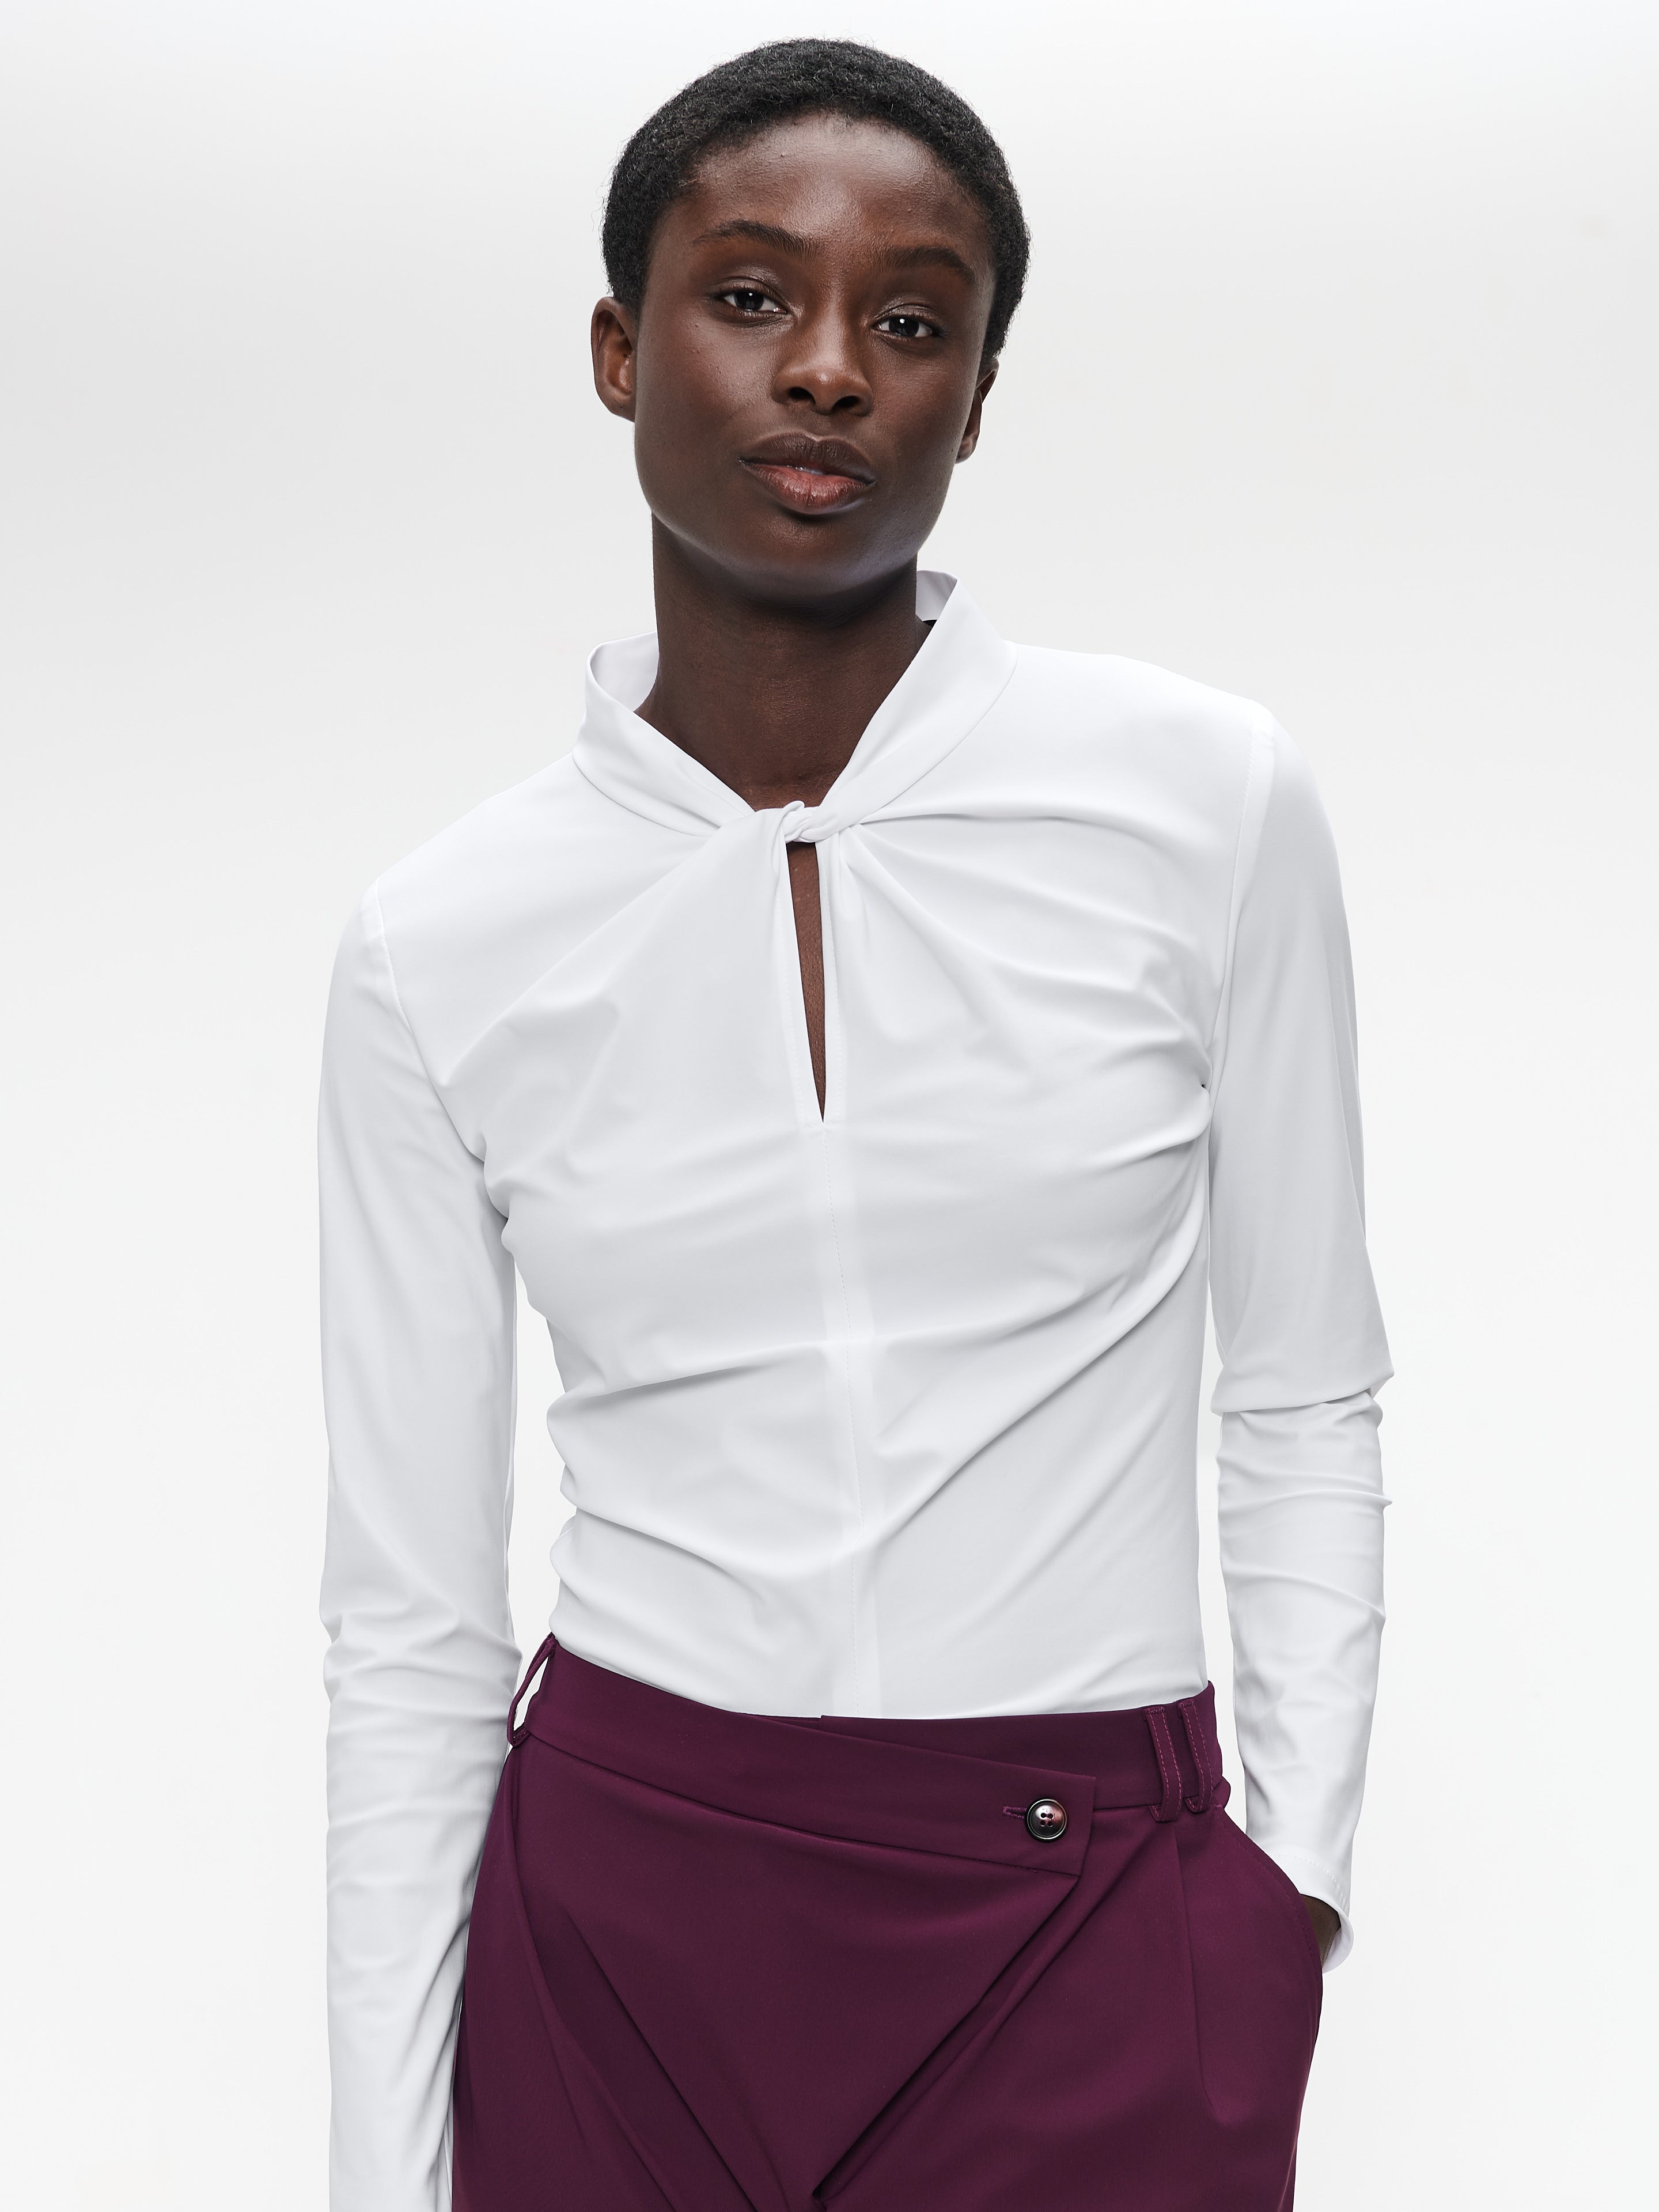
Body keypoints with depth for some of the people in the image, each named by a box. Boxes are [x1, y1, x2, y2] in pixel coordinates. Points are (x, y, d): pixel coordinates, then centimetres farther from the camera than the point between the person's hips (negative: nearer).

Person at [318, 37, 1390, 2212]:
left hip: (1100, 1936, 0)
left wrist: (1292, 1896, -1)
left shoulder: (1208, 805, -6)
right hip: (613, 1922, 1)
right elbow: (409, 1624, 0)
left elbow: (1303, 1411, 3)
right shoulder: (438, 956, -4)